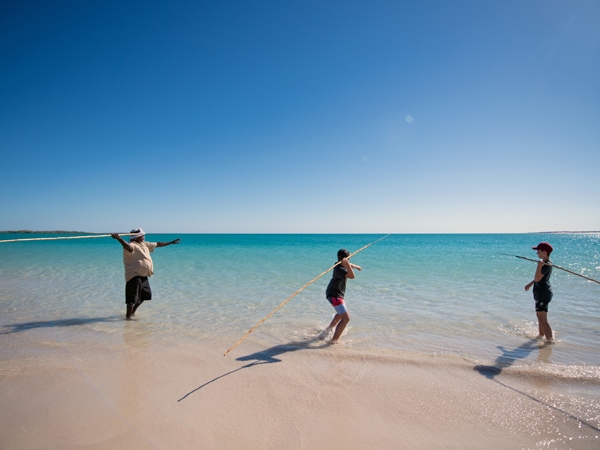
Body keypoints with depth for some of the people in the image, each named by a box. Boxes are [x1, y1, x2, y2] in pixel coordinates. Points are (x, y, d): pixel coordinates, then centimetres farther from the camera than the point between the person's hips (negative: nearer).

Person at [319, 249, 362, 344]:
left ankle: (329, 329, 45)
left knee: (341, 313, 33)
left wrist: (356, 266, 42)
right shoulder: (339, 269, -26)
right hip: (334, 295, -11)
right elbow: (351, 276, -42)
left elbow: (349, 265, 27)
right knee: (346, 318, -13)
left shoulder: (342, 265, 2)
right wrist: (347, 264, -48)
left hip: (334, 294, 11)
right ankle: (334, 340, -10)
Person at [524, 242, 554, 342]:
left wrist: (539, 266, -37)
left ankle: (550, 340, -5)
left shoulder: (546, 265, -23)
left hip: (543, 293, -11)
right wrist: (530, 284, 29)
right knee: (539, 315, 23)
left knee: (543, 319, -8)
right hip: (541, 292, 11)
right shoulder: (545, 263, 9)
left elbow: (537, 279, -30)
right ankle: (541, 335, 37)